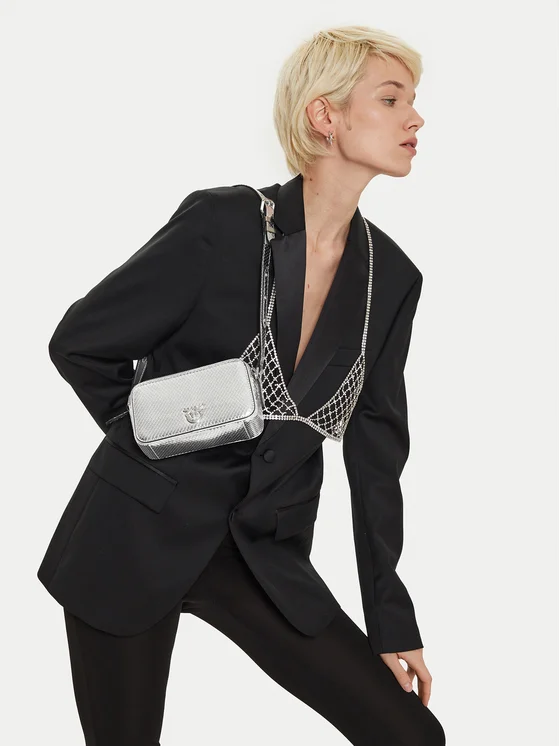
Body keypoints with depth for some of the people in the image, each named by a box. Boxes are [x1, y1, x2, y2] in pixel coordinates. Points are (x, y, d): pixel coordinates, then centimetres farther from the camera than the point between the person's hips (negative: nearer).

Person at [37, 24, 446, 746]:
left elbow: (375, 450, 5)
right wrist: (156, 446, 1)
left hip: (264, 557, 4)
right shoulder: (220, 224, -15)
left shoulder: (392, 277, -1)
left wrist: (391, 619, 7)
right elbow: (78, 343, -6)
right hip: (136, 538, -4)